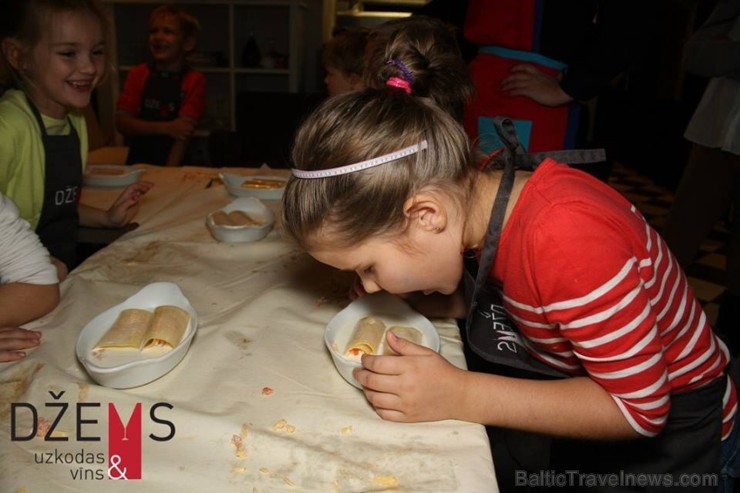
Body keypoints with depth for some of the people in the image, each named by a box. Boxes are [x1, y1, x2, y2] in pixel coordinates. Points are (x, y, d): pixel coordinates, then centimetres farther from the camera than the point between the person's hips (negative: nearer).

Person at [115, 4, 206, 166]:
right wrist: (166, 128, -14)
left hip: (174, 166, -2)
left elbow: (184, 132, -9)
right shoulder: (137, 74, 9)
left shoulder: (194, 80, -2)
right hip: (137, 163, 3)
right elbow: (121, 122, 0)